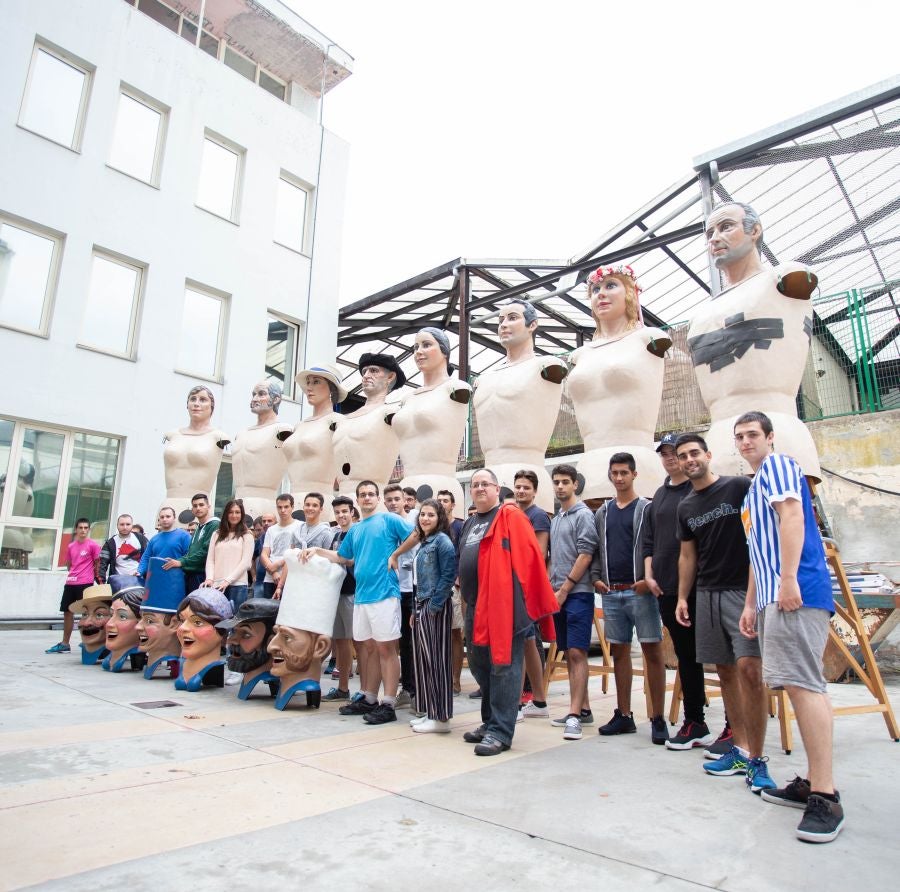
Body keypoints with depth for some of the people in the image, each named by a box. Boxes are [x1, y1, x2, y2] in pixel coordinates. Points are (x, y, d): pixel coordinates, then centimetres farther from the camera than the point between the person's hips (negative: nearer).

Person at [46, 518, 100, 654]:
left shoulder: (93, 545, -5)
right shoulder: (70, 546, 12)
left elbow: (98, 564, -1)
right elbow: (69, 565, 20)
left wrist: (93, 576, -1)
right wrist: (74, 574, 7)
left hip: (85, 583, -6)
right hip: (70, 583, 6)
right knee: (67, 611, 12)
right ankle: (65, 644, 22)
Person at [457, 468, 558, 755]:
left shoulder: (510, 516, -5)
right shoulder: (470, 524, 19)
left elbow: (529, 557, -11)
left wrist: (527, 598, -13)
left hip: (503, 602, -9)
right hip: (475, 605, 9)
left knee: (503, 666, -3)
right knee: (479, 665, 16)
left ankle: (500, 731, 4)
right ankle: (489, 722, 30)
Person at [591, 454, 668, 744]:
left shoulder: (647, 509, -1)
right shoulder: (602, 512, 13)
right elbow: (596, 548, 16)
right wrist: (596, 577, 3)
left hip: (639, 591, -5)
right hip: (611, 593, 5)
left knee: (652, 651, -1)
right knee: (618, 651, 11)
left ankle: (658, 719, 8)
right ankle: (623, 715, 21)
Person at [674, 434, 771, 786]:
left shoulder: (740, 488, -4)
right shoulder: (685, 507, 13)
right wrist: (682, 597, 13)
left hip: (743, 590, -6)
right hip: (706, 594, 6)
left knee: (749, 668, -14)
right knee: (725, 670, 9)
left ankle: (756, 760, -2)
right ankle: (740, 750, 20)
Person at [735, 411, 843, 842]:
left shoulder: (776, 464, 1)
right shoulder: (755, 486, 27)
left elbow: (792, 516, -14)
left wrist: (788, 579, -22)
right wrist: (751, 604, 24)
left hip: (796, 592, -10)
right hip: (774, 598, 10)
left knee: (802, 684, -13)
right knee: (799, 686, 10)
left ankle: (825, 797, -10)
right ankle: (812, 782, 17)